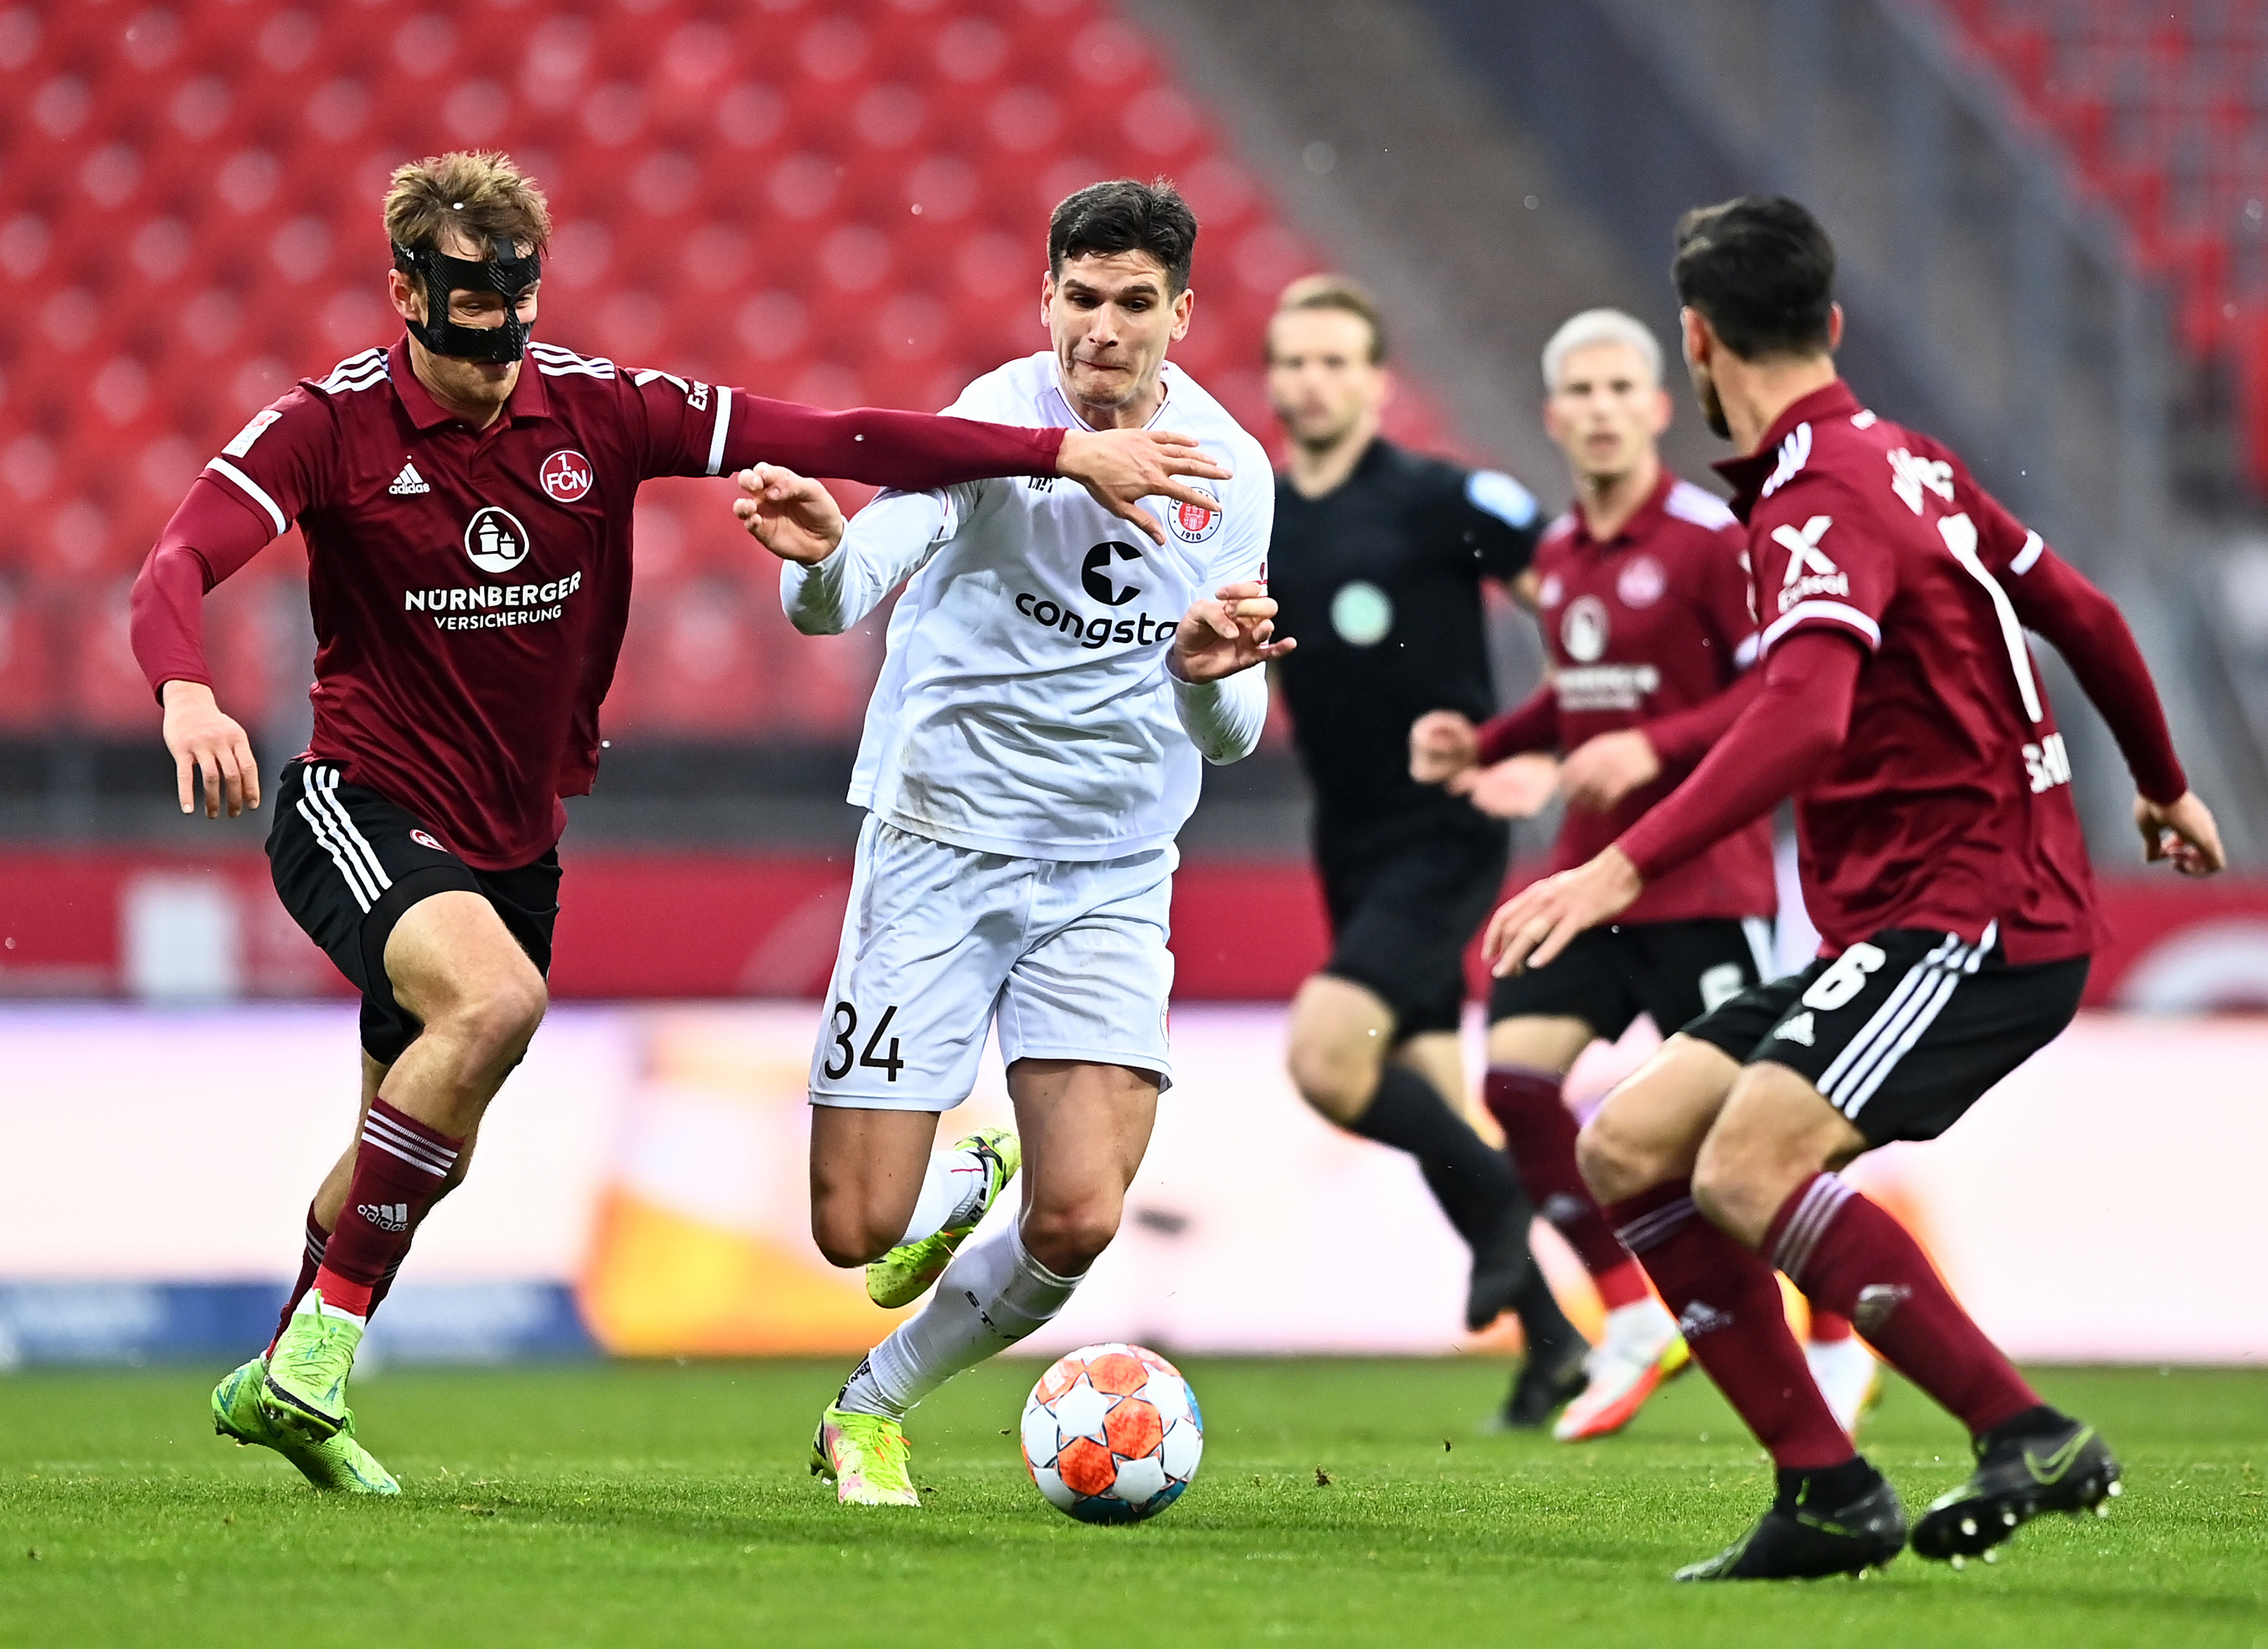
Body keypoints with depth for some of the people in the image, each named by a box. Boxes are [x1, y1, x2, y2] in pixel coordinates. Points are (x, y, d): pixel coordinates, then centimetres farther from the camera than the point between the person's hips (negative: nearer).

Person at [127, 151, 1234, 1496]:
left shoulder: (597, 410, -4)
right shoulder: (334, 425, -12)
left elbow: (831, 440, -8)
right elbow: (179, 568, -22)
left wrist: (1066, 454, -14)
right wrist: (188, 696, -45)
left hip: (516, 843, 5)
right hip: (363, 807, -5)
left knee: (422, 1158, 13)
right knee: (496, 997, -33)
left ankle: (285, 1384, 37)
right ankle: (326, 1339, -21)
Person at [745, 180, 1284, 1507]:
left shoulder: (1233, 474, 0)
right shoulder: (999, 422, -13)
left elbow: (1230, 737, 5)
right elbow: (840, 595, -29)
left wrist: (1213, 675, -19)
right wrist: (823, 562, -53)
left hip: (1111, 881, 3)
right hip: (941, 847, -3)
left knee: (1080, 1224, -12)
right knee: (856, 1230, -6)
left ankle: (876, 1410, 15)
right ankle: (961, 1185, 32)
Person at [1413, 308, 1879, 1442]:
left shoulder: (1711, 539, -12)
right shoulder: (1558, 552, 11)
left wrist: (1655, 748, -24)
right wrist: (1483, 748, 9)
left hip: (1702, 874, -7)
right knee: (1515, 1076, -8)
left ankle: (1839, 1346, 13)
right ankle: (1634, 1325, 5)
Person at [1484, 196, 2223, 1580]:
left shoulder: (1824, 502, -16)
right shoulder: (1908, 462, 13)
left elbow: (1804, 722, -32)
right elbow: (2082, 614, 23)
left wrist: (1625, 869, -39)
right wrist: (2165, 788, 39)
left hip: (1977, 920, -10)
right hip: (1891, 927, 10)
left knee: (1748, 1168, -27)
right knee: (1630, 1151, 1)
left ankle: (2034, 1441, -19)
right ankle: (1827, 1496, -1)